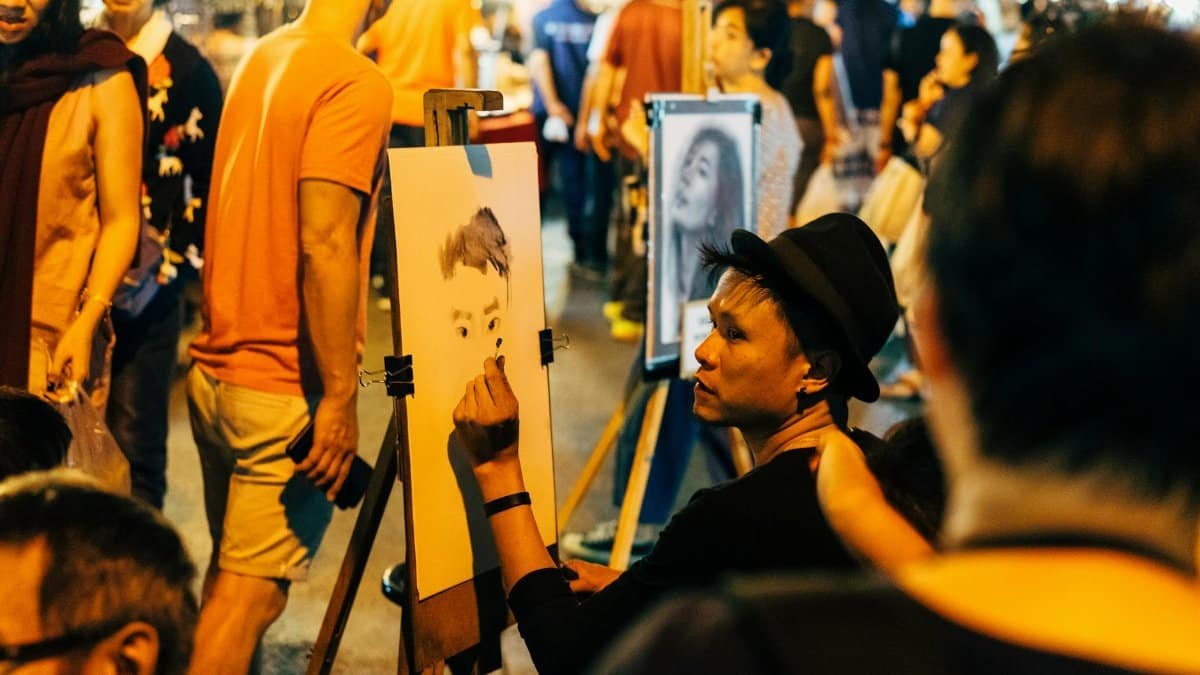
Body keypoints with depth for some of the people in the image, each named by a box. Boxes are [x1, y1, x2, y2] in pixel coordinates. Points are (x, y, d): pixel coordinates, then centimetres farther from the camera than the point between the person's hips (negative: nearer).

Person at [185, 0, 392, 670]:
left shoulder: (262, 57, 10)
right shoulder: (357, 84, -15)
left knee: (229, 572, 18)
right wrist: (340, 395, -20)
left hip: (215, 368, 8)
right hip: (285, 389, -8)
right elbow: (325, 243, -23)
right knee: (252, 592, -2)